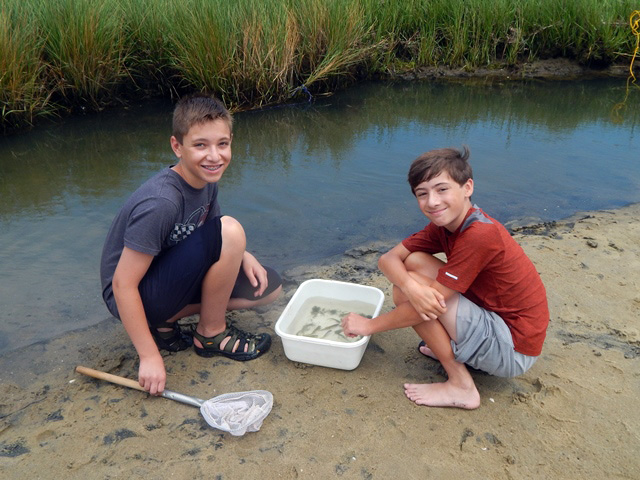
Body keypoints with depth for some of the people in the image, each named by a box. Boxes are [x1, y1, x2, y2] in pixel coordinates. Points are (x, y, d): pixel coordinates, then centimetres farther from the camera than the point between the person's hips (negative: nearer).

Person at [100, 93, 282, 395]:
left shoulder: (205, 179, -3)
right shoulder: (160, 203, -29)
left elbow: (212, 244, 13)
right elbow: (123, 285, -26)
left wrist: (242, 256, -7)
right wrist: (149, 357, -23)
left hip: (170, 277, 9)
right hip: (133, 297, -8)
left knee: (268, 287, 1)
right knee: (228, 230, -26)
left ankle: (165, 322, 6)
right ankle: (211, 334, -5)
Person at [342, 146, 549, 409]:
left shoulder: (479, 235, -26)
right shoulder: (445, 224, 0)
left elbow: (428, 307, -24)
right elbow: (388, 258, -7)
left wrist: (370, 325, -14)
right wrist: (411, 287, -30)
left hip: (513, 350, -9)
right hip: (493, 317, 9)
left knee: (403, 291, -17)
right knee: (413, 261, 1)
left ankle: (461, 386, -8)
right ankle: (454, 350, 9)